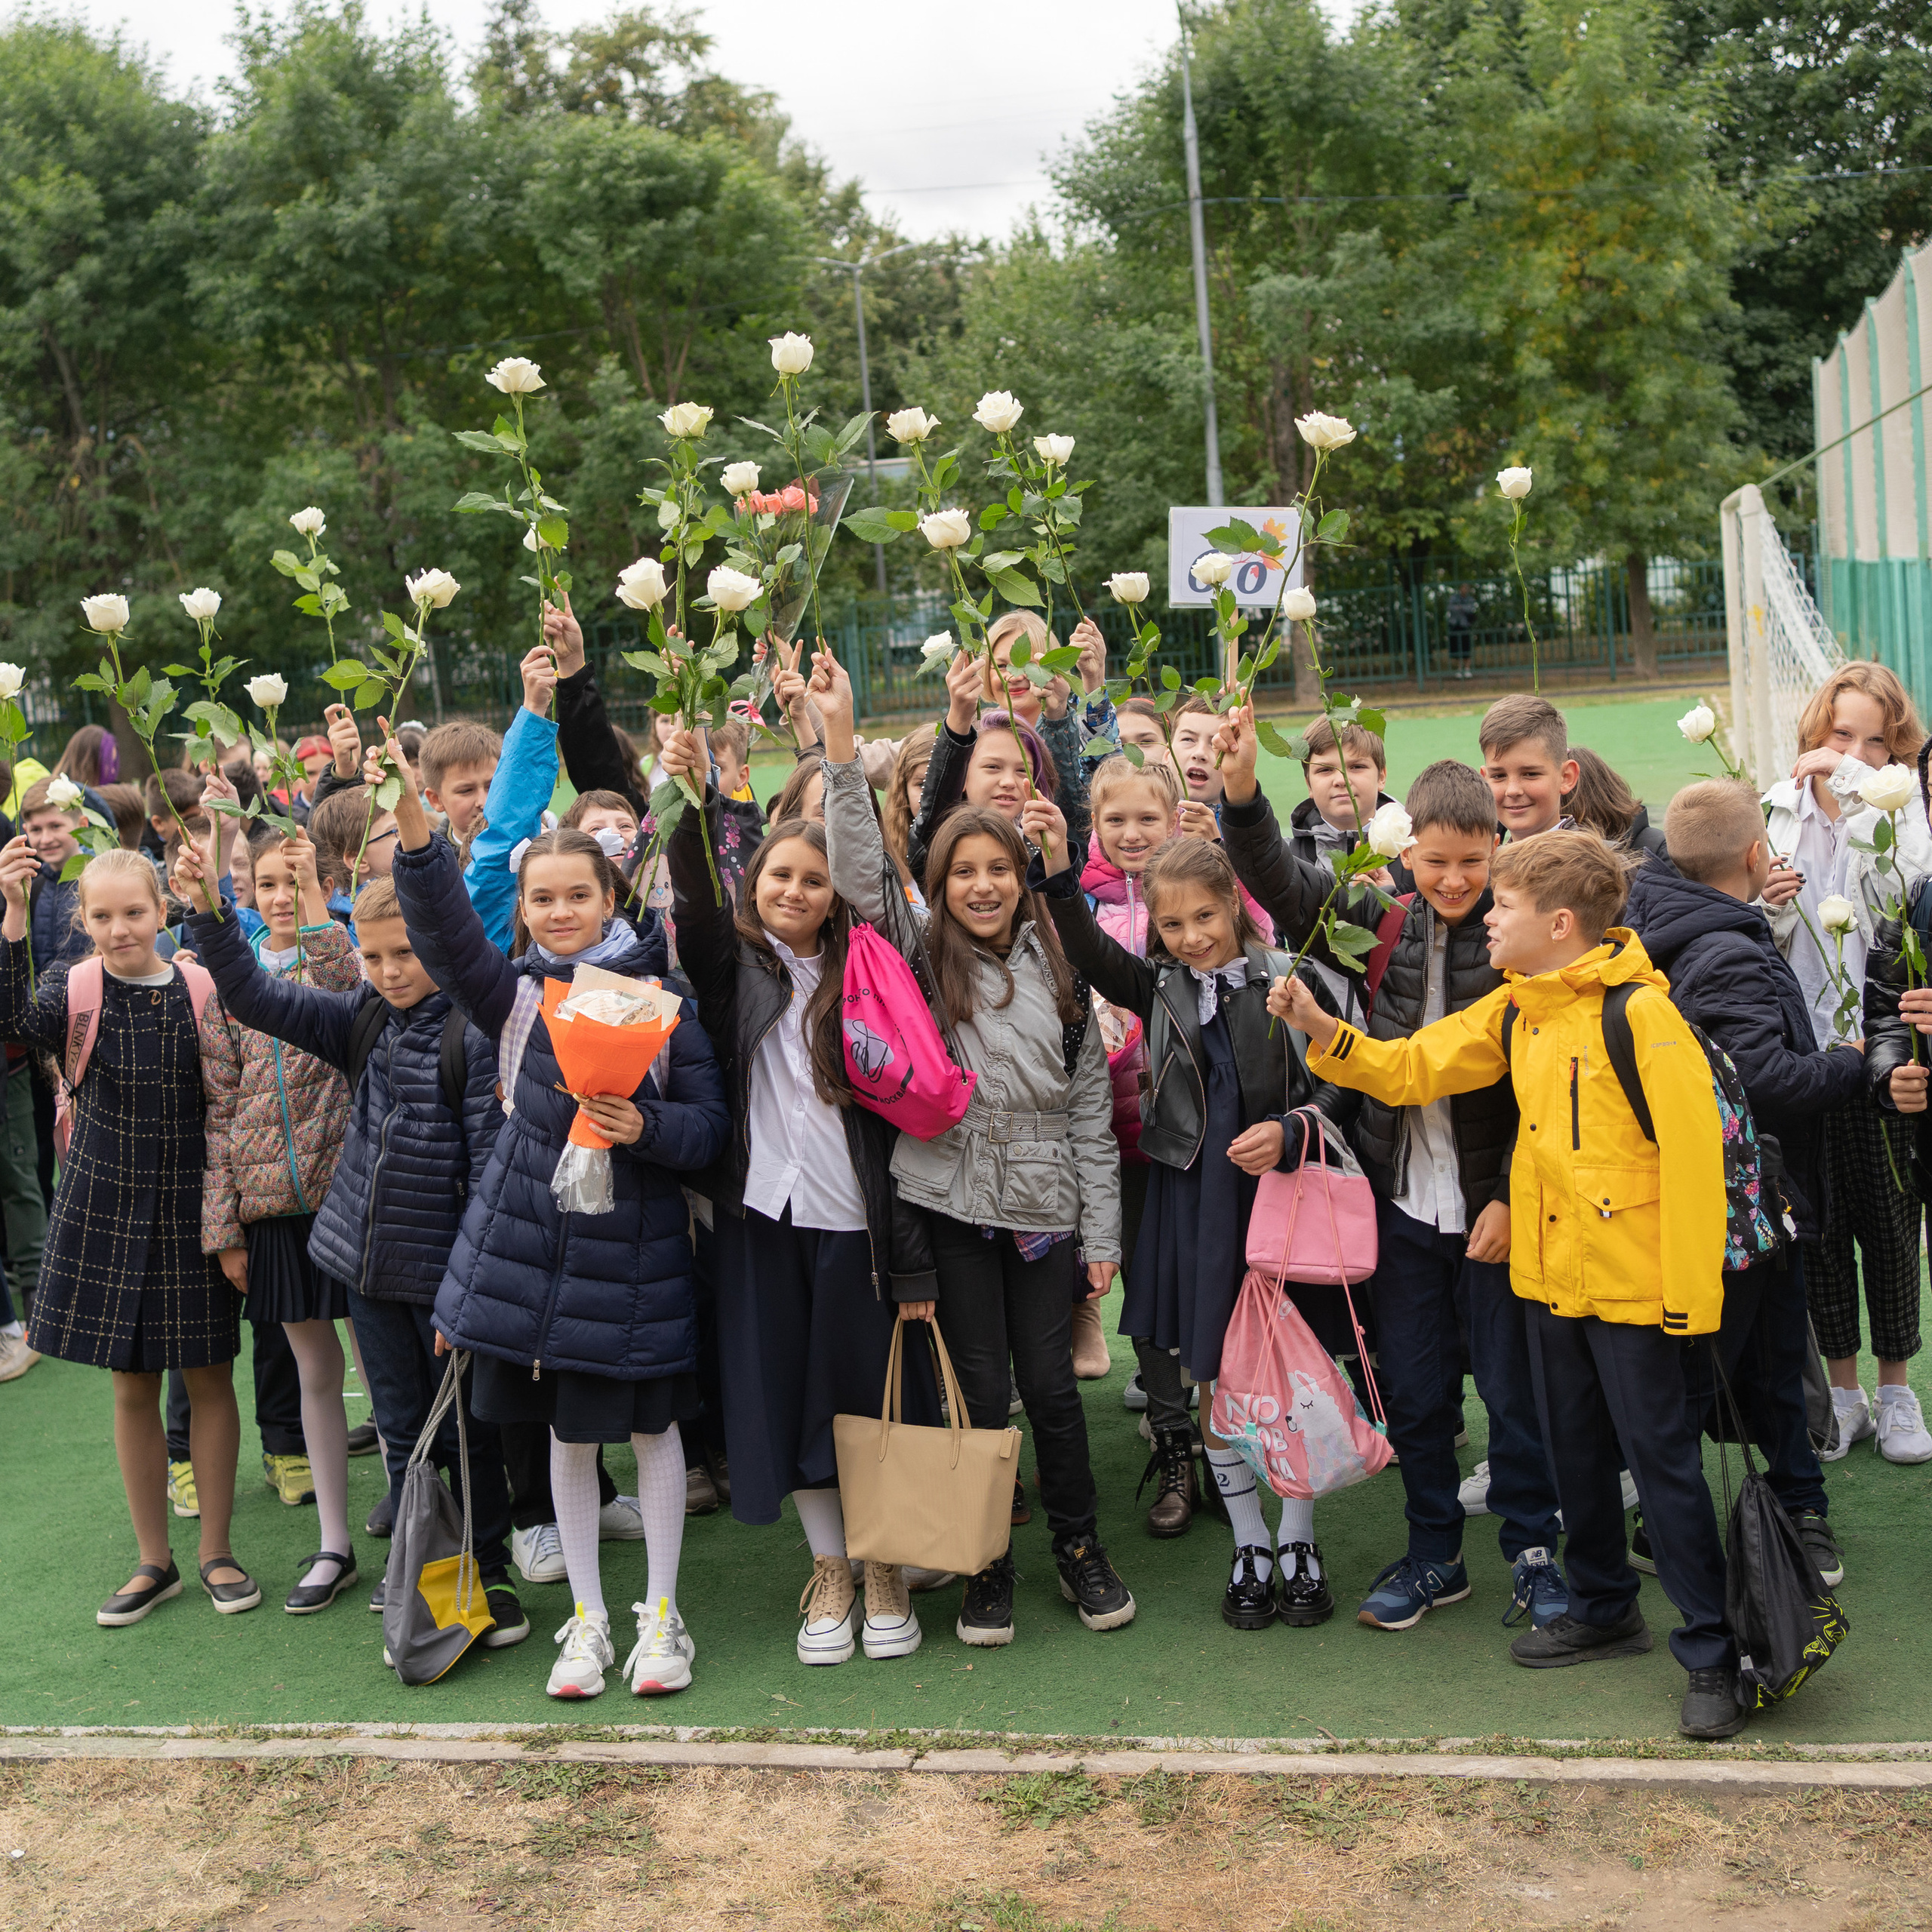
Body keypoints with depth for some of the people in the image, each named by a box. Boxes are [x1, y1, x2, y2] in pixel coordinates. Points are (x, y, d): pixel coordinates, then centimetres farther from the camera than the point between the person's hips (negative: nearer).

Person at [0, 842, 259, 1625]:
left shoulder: (203, 989, -5)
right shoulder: (75, 988, -5)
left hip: (190, 1209, -1)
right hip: (105, 1211, 1)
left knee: (210, 1378, 6)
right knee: (132, 1385, 10)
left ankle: (216, 1551, 22)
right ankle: (154, 1561, 24)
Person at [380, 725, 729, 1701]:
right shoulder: (514, 992, 1)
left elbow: (710, 1124, 0)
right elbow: (444, 933, -17)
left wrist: (646, 1128, -20)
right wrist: (414, 836, -32)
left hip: (634, 1246, -1)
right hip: (532, 1238, 1)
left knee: (652, 1426, 7)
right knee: (567, 1433, 11)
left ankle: (662, 1613, 23)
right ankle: (587, 1618, 25)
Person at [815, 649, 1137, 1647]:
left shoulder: (1055, 971, 7)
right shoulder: (919, 955, 2)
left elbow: (1091, 1106, 7)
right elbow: (859, 874, -13)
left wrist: (1103, 1233, 4)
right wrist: (841, 743, -20)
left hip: (1043, 1206, 1)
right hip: (951, 1201, -1)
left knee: (1050, 1382, 6)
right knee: (978, 1387, 4)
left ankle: (1080, 1546, 25)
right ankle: (987, 1564, 20)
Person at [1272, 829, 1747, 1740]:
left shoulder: (1641, 1014, -18)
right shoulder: (1513, 1011, 5)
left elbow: (1694, 1154, -19)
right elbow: (1411, 1067, 9)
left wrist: (1691, 1297, -19)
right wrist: (1321, 1029, -6)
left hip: (1632, 1285, -8)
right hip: (1549, 1276, 8)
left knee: (1662, 1461, 0)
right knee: (1575, 1453, 19)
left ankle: (1711, 1653, 11)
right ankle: (1604, 1607, 36)